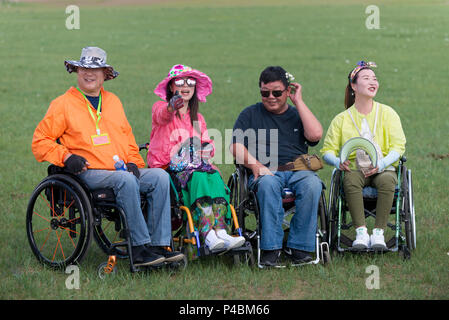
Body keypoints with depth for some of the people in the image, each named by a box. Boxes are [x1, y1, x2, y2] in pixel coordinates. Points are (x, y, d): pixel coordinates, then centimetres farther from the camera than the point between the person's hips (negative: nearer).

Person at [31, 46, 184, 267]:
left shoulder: (113, 102, 22)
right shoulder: (63, 104, 6)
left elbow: (127, 138, 29)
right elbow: (40, 142, 4)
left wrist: (132, 162, 9)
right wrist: (66, 157, -12)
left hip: (121, 169, 6)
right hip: (88, 173, -6)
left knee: (159, 176, -19)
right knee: (126, 180, -34)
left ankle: (159, 245, -23)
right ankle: (140, 249, -34)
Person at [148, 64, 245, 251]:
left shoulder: (197, 118, 24)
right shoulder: (160, 108, 5)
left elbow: (207, 144, 26)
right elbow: (163, 116, -21)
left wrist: (208, 148, 0)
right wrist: (171, 108, -46)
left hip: (195, 164, 5)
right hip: (167, 168, -5)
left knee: (215, 177, -29)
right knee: (198, 177, -34)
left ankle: (220, 232, -44)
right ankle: (209, 235, -47)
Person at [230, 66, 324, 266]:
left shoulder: (297, 114, 22)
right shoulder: (250, 114, 19)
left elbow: (315, 135, 1)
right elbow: (236, 147, 6)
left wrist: (298, 102, 7)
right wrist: (255, 165, -13)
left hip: (298, 170, 1)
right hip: (265, 172, -1)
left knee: (312, 184, -34)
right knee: (268, 183, -38)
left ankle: (298, 246, -29)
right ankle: (271, 249, -39)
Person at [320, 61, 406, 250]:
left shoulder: (387, 113, 7)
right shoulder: (342, 119, 8)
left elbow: (398, 146, 0)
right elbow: (327, 150, 6)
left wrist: (383, 163, -19)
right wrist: (338, 162, -18)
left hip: (383, 169, 0)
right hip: (355, 169, 0)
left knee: (387, 180, -36)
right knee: (350, 180, -36)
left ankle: (379, 233, -33)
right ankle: (361, 232, -37)